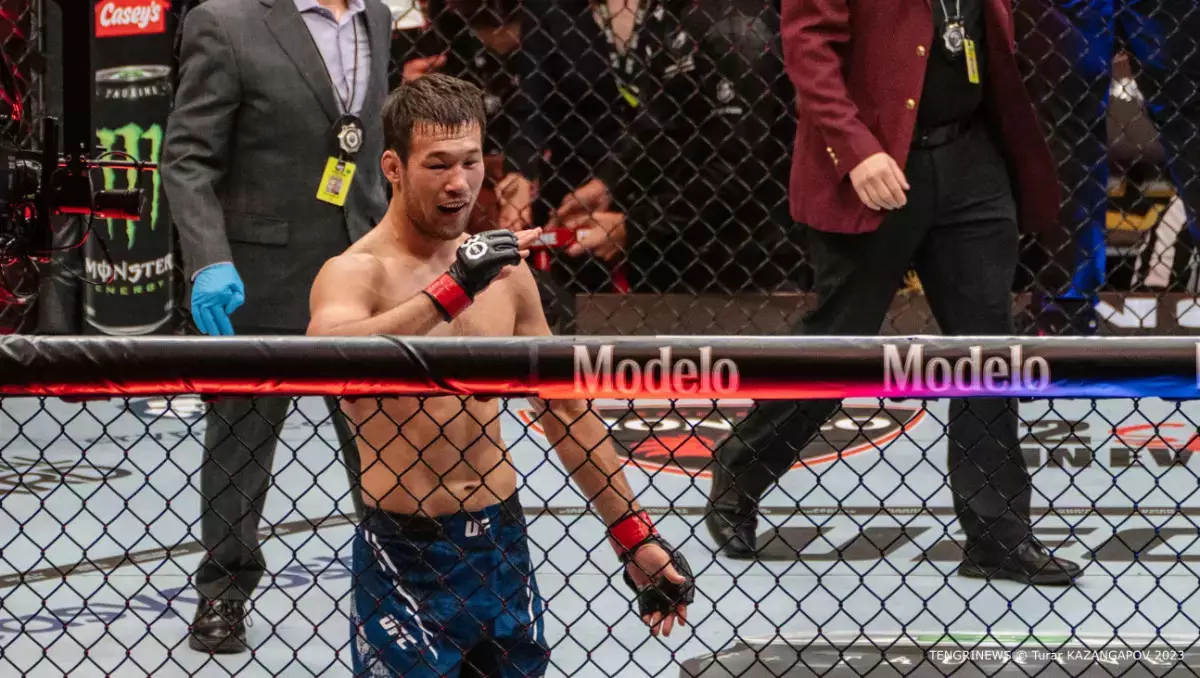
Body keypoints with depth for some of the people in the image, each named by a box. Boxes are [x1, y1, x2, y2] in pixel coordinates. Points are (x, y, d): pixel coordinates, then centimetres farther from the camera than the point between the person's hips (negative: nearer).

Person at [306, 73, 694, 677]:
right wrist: (452, 288, -40)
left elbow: (565, 411, 15)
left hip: (504, 544, 6)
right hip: (407, 560, -6)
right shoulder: (356, 273, -12)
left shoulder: (504, 270, 6)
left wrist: (634, 537, 15)